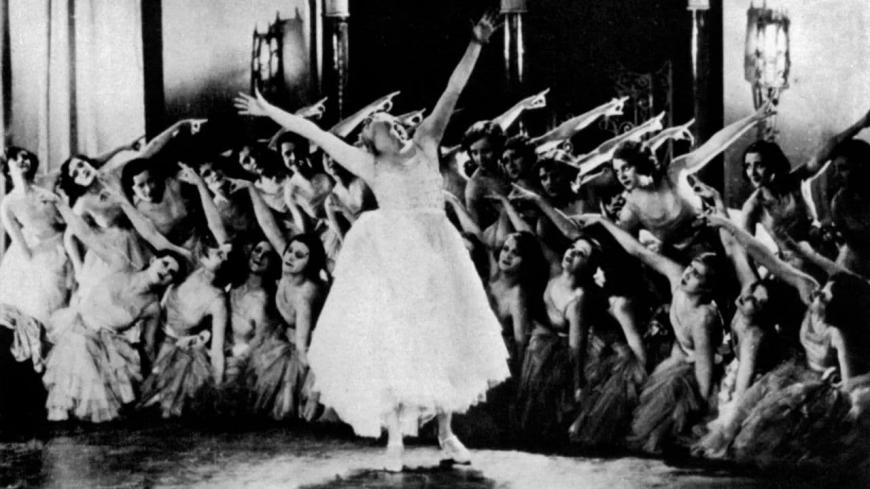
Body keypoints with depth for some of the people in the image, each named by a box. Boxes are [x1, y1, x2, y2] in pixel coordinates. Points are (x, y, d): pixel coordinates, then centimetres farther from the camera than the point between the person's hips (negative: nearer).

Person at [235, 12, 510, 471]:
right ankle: (395, 438, 3)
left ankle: (446, 433, 17)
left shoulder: (425, 144, 14)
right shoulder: (370, 166, 13)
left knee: (441, 337, 5)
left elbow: (451, 93, 9)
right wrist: (272, 112, 15)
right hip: (390, 254, -1)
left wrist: (476, 45, 5)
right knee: (391, 340, -5)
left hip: (435, 251, 1)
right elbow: (315, 133, 14)